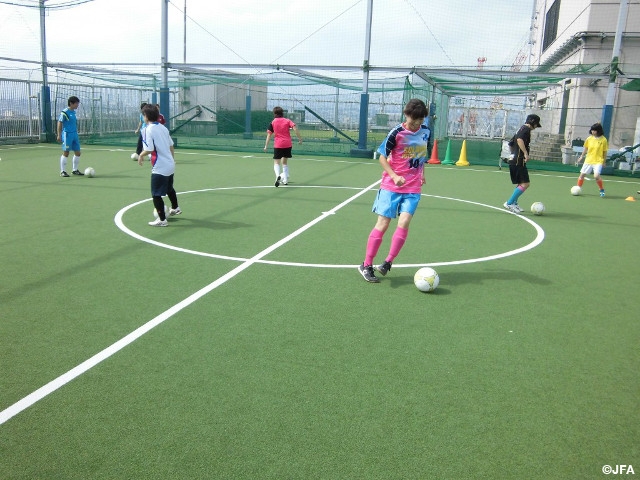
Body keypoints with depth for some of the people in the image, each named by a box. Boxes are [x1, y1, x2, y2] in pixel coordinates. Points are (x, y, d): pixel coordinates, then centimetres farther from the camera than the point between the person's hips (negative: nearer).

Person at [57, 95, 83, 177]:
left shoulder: (73, 112, 12)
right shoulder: (64, 112, -10)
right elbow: (59, 123, -11)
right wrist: (59, 135, -15)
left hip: (75, 134, 8)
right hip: (67, 134, -8)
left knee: (77, 153, 8)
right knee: (66, 153, -3)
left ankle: (75, 170, 20)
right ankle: (63, 171, 6)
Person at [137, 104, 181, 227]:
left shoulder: (148, 130, -16)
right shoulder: (163, 128, 6)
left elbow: (149, 149, -23)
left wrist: (141, 155, -4)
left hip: (160, 168, -8)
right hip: (170, 165, 8)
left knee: (156, 194, 2)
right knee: (169, 188, 29)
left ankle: (162, 220, 7)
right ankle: (175, 208, 47)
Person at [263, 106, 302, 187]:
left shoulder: (272, 123, 4)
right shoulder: (287, 121, 7)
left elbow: (269, 135, 0)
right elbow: (295, 128, -8)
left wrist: (266, 146, 3)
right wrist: (300, 139, -5)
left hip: (278, 145, -3)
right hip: (288, 144, 3)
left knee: (276, 162, -3)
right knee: (284, 162, 20)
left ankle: (278, 175, -32)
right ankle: (285, 179, 20)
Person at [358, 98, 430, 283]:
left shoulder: (425, 132, 6)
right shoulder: (397, 133, -9)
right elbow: (382, 157, -6)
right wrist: (394, 176, -18)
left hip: (413, 188, 3)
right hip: (391, 186, -3)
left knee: (403, 223, -14)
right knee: (382, 224, -3)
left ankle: (387, 263, -2)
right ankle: (366, 265, 6)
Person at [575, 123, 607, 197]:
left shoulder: (603, 140, -7)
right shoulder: (589, 139, 1)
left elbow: (605, 152, 0)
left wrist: (604, 162, 4)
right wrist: (581, 157, 18)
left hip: (598, 161, -4)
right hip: (588, 160, 4)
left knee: (596, 176, -20)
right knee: (582, 174, 4)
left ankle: (602, 190, 0)